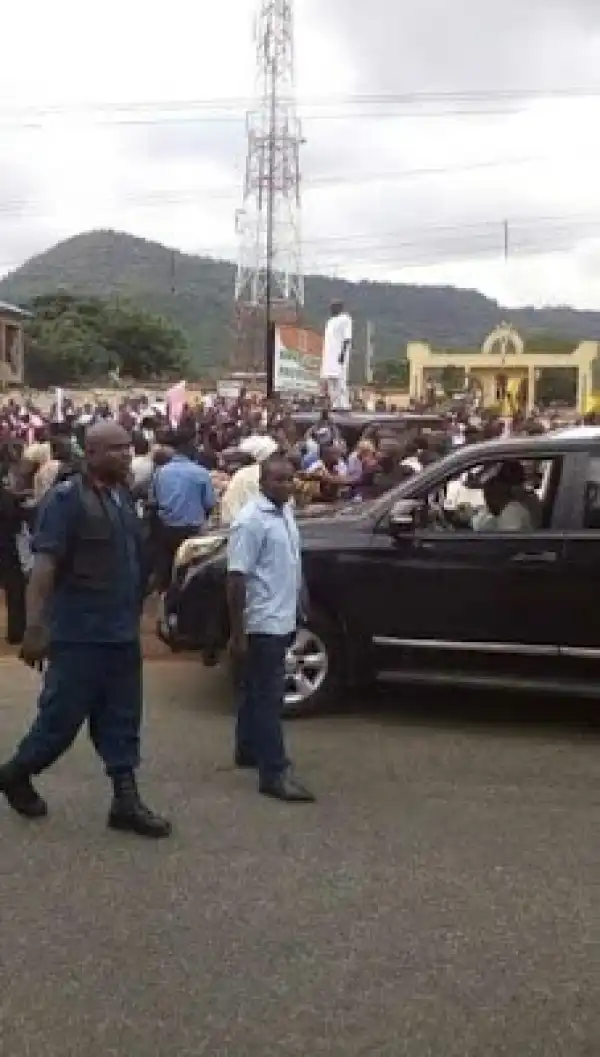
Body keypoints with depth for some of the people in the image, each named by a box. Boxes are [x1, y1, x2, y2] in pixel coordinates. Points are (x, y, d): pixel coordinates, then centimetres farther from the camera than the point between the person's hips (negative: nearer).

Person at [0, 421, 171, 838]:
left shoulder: (123, 496, 10)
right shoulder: (67, 498, -13)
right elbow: (44, 564, -19)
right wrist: (34, 626, -26)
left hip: (122, 633, 7)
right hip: (80, 634, -7)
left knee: (121, 721, 9)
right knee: (62, 718, 3)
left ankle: (126, 800, 16)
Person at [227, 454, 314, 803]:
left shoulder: (285, 512, 9)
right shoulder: (251, 521, -18)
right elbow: (236, 578, -19)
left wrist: (296, 612, 20)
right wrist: (237, 633, -20)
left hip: (282, 620, 9)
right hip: (263, 622, -9)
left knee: (258, 690, 19)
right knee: (269, 696, -7)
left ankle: (249, 750, 33)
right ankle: (275, 773, -4)